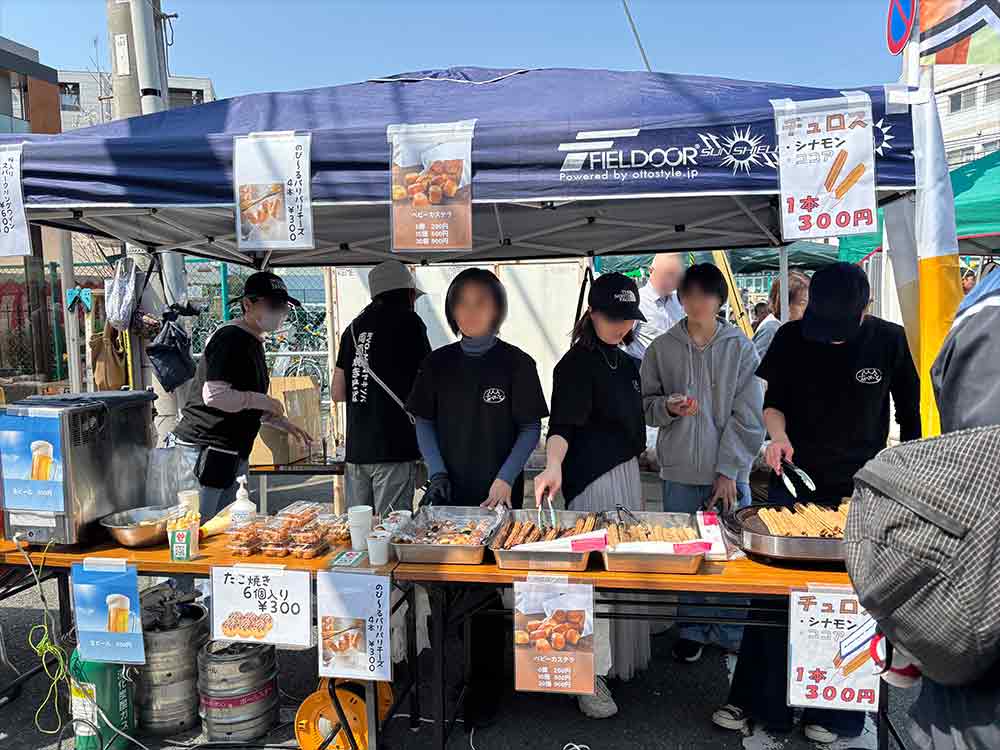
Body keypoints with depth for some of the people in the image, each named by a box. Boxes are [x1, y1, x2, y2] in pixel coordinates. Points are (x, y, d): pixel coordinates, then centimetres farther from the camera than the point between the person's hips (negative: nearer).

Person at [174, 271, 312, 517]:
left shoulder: (252, 341, 17)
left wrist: (284, 423, 16)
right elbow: (215, 395, -26)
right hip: (206, 448, -10)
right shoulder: (231, 338, -16)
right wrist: (265, 401, -16)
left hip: (233, 451, 10)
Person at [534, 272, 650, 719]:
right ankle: (591, 675, 7)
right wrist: (553, 466, -44)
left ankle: (622, 654, 38)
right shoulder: (577, 363, -17)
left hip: (626, 472, 9)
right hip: (592, 479, -9)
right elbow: (563, 422, -30)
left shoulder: (624, 362, 10)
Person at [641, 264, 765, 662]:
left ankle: (731, 634, 25)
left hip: (728, 473, -1)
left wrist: (728, 470, -8)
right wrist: (668, 407, -13)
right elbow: (646, 404, 9)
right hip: (679, 474, 1)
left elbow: (748, 416, -2)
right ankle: (691, 630, 27)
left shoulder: (739, 347, 0)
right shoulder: (661, 348, 3)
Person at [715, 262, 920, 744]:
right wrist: (778, 435, -14)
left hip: (860, 491, 0)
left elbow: (910, 414, 5)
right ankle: (756, 700, 18)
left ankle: (833, 712, 23)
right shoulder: (791, 338, -5)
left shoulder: (889, 342, -6)